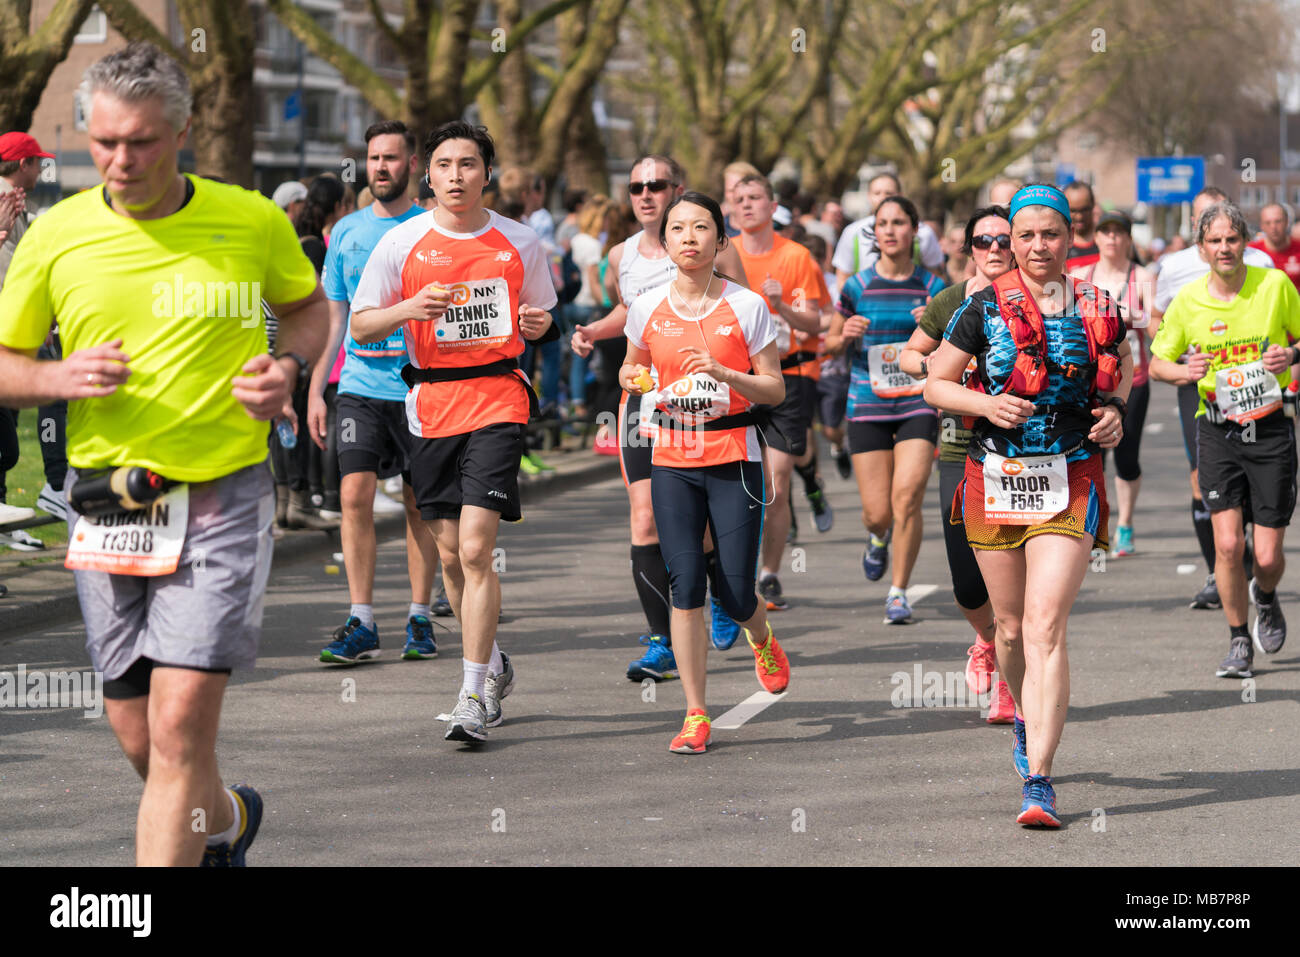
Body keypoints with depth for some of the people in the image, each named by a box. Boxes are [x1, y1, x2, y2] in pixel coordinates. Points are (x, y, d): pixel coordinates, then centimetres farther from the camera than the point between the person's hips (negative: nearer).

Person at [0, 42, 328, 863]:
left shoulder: (253, 222, -3)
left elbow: (310, 305, 16)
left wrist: (289, 365, -5)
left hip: (223, 496, -3)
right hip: (107, 497, 3)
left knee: (181, 726, -14)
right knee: (139, 739, 10)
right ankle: (225, 820, 42)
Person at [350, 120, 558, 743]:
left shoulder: (519, 243, 4)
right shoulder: (400, 243, 3)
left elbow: (540, 317, 18)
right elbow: (361, 325, 4)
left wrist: (537, 324, -6)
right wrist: (409, 309, -14)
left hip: (497, 399, -2)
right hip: (430, 404, 2)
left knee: (475, 550, -14)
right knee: (450, 555, 9)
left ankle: (475, 695, -11)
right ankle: (493, 665, 31)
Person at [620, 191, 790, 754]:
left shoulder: (746, 306, -4)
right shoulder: (647, 308, 2)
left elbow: (774, 389, -1)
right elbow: (632, 366, 20)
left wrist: (723, 372, -18)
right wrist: (634, 379, -4)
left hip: (733, 458, -1)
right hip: (672, 459, 1)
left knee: (734, 594, -3)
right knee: (686, 585, -9)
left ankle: (760, 638, 35)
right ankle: (696, 715, 1)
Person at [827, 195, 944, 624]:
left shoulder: (933, 287, 2)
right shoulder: (856, 287, 2)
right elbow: (830, 343, 13)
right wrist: (845, 337, -9)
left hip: (918, 402, -1)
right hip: (868, 405, 1)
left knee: (907, 497, -16)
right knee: (877, 512, -1)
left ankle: (899, 592, -2)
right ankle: (878, 537, 38)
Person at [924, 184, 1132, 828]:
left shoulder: (1098, 311, 4)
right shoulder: (984, 308, 0)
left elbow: (1121, 366, 22)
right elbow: (936, 384, 6)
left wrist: (1114, 410, 2)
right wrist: (987, 404, -12)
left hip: (1070, 483, -1)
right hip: (996, 479, 1)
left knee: (1046, 628, -14)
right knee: (1012, 626, 13)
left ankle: (1038, 781, -17)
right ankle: (1026, 715, 46)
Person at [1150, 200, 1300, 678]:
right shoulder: (1187, 300, -2)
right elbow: (1158, 362, 9)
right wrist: (1184, 372, -13)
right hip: (1217, 429, 0)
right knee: (1227, 543, -12)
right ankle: (1238, 642, 8)